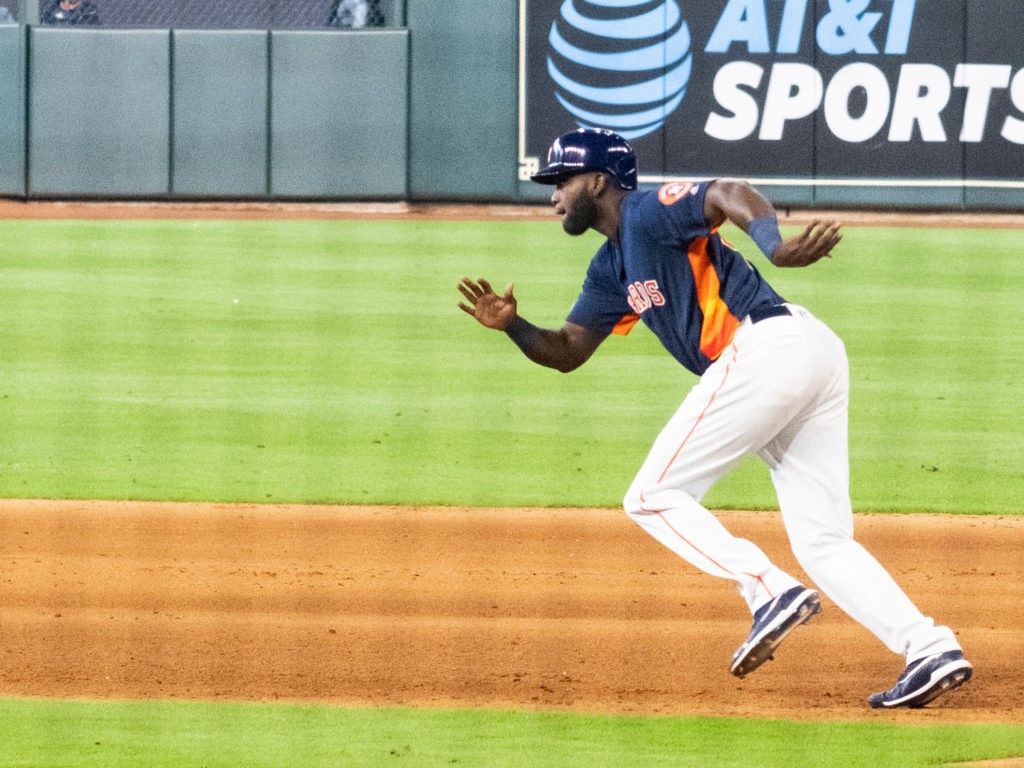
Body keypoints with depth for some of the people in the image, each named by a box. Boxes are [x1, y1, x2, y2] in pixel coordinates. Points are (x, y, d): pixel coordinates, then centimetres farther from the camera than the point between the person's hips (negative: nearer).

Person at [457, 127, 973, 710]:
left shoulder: (648, 213, -1)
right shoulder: (613, 268, 27)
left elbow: (731, 194, -20)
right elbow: (566, 352, 29)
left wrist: (773, 245, -41)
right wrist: (512, 324, 8)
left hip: (766, 347, -10)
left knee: (654, 497, -3)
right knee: (823, 543, 6)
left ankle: (770, 593, -16)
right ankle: (931, 648, -7)